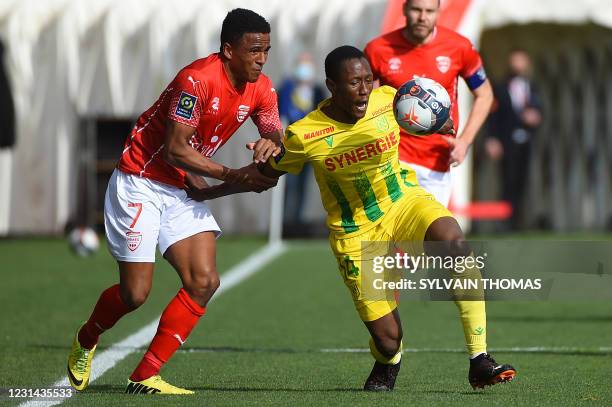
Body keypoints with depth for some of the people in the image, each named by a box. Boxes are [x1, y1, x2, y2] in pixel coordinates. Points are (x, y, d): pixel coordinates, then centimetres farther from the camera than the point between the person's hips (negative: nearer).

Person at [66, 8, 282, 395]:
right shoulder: (197, 80, -25)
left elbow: (277, 135, 1)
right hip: (140, 184, -7)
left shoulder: (261, 89, -2)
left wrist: (269, 144, -24)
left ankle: (144, 377, -3)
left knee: (204, 281, -9)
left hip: (183, 190, 7)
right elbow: (175, 150, -24)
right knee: (135, 293, -5)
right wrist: (233, 175, -25)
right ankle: (85, 342, 29)